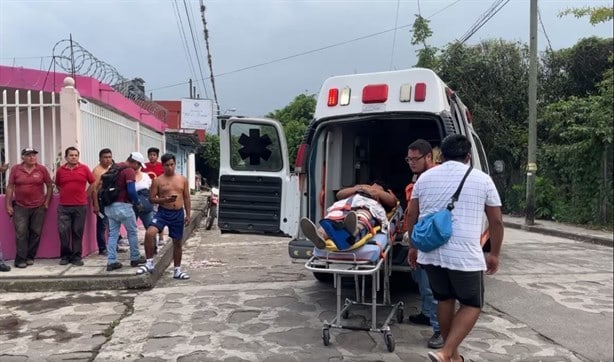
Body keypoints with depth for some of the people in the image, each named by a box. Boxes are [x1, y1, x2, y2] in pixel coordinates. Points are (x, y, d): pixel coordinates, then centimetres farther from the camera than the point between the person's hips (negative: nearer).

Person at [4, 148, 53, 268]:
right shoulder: (15, 169, 2)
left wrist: (47, 201, 2)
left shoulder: (42, 169, 1)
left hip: (38, 207, 1)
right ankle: (20, 259, 2)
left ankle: (30, 257, 16)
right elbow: (10, 187, 4)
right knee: (21, 233, -3)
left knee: (36, 233, 5)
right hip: (20, 207, -1)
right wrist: (8, 205, 0)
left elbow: (49, 186, 8)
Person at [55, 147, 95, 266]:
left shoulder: (84, 169, 1)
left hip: (80, 206, -1)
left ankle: (76, 256, 14)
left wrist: (86, 195, 7)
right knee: (63, 232, 1)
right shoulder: (60, 170, 4)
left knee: (78, 232, 5)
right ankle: (65, 256, 15)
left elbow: (93, 183, 10)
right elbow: (57, 185, 19)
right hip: (63, 206, 1)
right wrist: (65, 194, 11)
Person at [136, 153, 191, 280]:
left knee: (177, 242, 10)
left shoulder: (183, 180, 6)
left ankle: (177, 270, 24)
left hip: (178, 214, 2)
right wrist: (165, 200, -20)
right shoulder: (157, 181, -2)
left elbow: (186, 198, 10)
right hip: (163, 212, -2)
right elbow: (151, 198, -2)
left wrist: (188, 215, 5)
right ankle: (149, 263, -9)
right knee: (149, 233, -25)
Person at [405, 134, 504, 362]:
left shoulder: (425, 178, 9)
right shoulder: (482, 179, 2)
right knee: (472, 305, 12)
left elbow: (411, 217, 11)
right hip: (465, 256, -4)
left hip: (430, 253, 4)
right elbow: (496, 221, 5)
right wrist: (494, 254, 16)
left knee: (444, 299, 20)